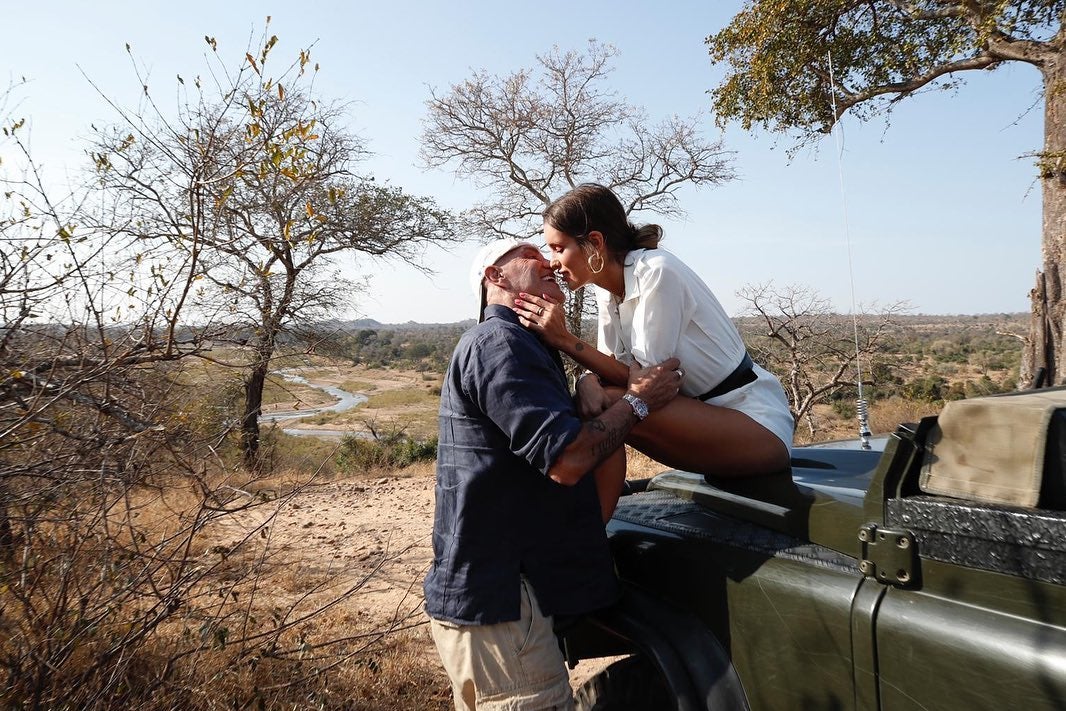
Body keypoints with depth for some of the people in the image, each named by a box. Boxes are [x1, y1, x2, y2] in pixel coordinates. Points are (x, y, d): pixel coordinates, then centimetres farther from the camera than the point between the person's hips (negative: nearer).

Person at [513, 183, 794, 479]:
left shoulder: (657, 273, -21)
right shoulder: (608, 289, 3)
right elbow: (613, 367, 2)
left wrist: (564, 340, -22)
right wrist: (588, 382, -21)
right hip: (702, 412, 8)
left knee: (610, 407, -24)